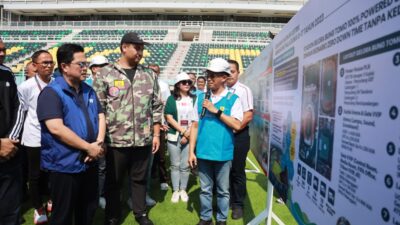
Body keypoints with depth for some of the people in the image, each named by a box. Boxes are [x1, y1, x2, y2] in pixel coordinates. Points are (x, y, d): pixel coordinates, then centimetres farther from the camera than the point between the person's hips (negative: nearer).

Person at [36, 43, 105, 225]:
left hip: (90, 162, 7)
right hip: (64, 166, -6)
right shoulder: (51, 92, -13)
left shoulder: (88, 90, 9)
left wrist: (99, 143, -8)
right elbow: (56, 129, -23)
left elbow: (100, 116, 10)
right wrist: (89, 147, -19)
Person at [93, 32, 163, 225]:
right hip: (116, 140, -2)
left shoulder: (149, 75, 7)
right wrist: (101, 137, -6)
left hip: (143, 140, 3)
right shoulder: (105, 74, -2)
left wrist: (156, 134, 5)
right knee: (114, 181, 13)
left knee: (139, 179, 17)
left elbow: (157, 107, 8)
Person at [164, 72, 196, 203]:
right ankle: (175, 191, 16)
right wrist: (182, 131, -11)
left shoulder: (194, 99, 7)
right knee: (175, 165, 5)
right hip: (174, 136, -1)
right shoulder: (172, 99, 3)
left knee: (185, 165, 5)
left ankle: (183, 190, 19)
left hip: (189, 137, 1)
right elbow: (169, 118, -4)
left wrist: (188, 133, -8)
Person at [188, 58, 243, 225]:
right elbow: (195, 125, 4)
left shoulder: (233, 99, -4)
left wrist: (216, 111, -18)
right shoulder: (201, 97, 4)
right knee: (205, 189, 15)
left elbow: (237, 125, -14)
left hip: (223, 153, -2)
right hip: (203, 152, 3)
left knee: (223, 190, 14)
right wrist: (191, 151, 2)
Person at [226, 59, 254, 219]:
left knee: (237, 171, 6)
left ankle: (238, 204, 21)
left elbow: (248, 116, -11)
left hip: (239, 135, -3)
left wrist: (233, 130, -13)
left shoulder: (244, 90, -6)